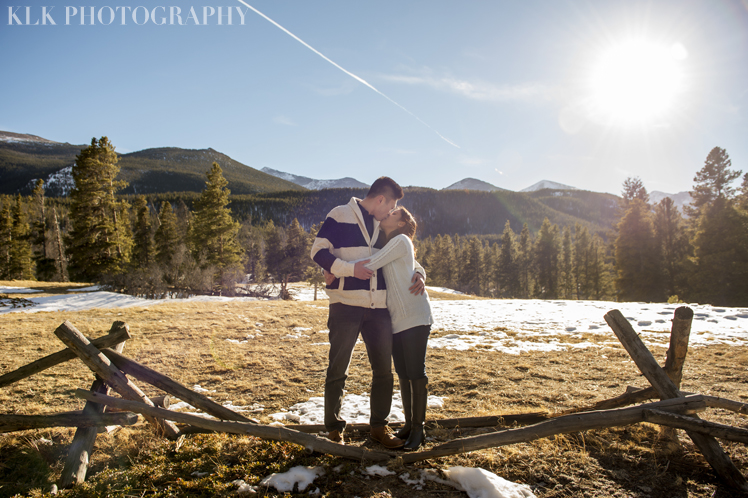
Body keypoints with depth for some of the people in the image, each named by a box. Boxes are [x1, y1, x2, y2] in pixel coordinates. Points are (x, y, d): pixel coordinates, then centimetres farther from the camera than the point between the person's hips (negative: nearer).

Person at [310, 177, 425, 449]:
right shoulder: (340, 216, -2)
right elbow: (319, 251, -7)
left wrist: (417, 272, 5)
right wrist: (350, 268, -17)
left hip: (378, 308, 6)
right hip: (346, 305, -6)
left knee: (384, 369, 8)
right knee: (337, 370, 4)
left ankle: (379, 426, 24)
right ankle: (334, 429, 19)